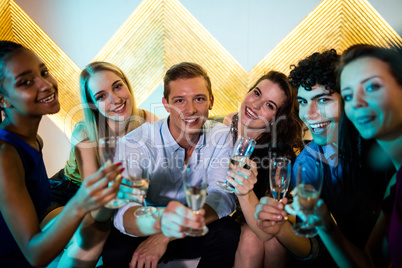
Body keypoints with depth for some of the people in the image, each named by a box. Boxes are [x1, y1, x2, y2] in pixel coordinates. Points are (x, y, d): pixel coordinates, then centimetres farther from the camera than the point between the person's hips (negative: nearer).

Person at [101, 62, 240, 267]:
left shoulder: (222, 137, -12)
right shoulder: (137, 143, -20)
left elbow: (223, 197, -23)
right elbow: (123, 212, -33)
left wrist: (166, 235, -36)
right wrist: (161, 221, -57)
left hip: (195, 234, 2)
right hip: (147, 233, -1)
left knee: (229, 234, -28)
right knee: (115, 250, -31)